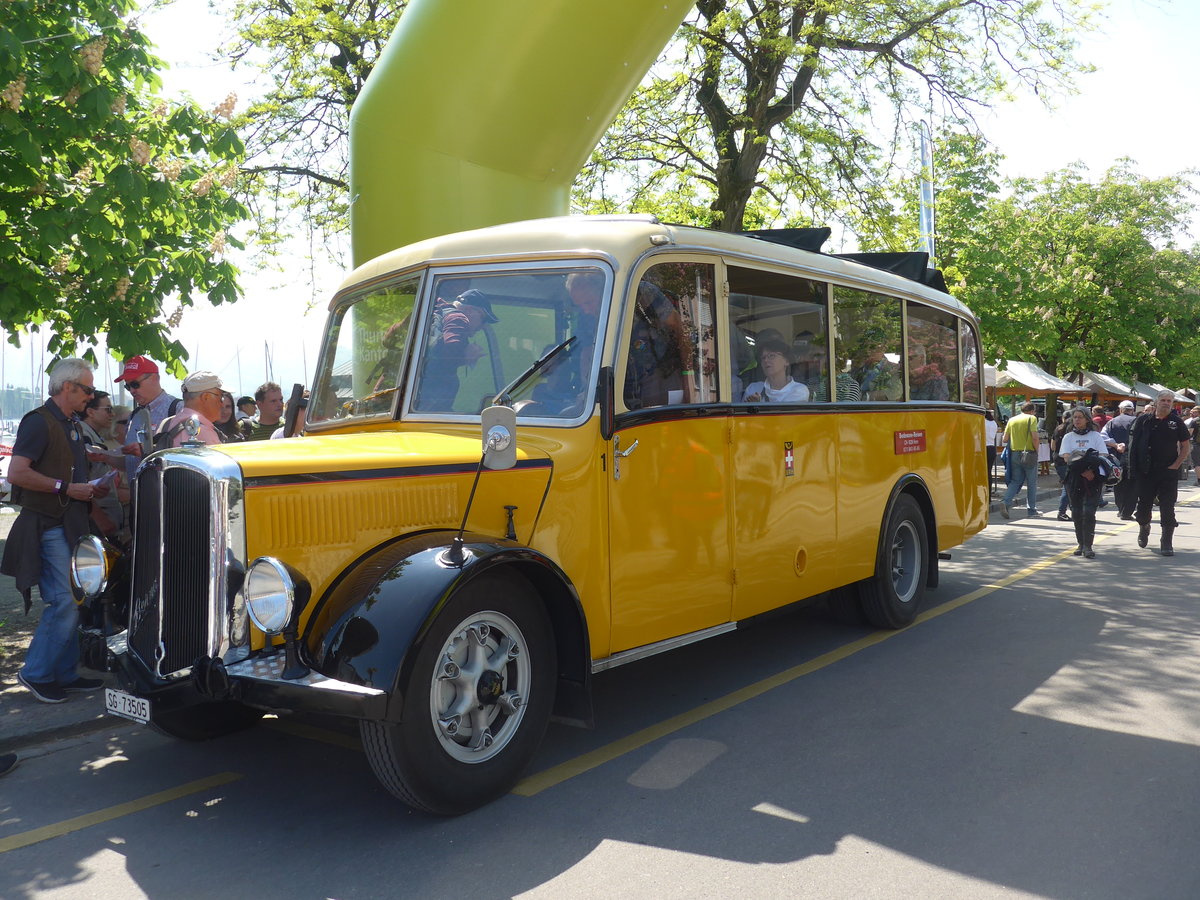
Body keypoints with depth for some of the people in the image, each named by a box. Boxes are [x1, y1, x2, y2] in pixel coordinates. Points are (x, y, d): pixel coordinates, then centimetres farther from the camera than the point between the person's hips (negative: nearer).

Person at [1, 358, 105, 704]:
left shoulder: (71, 425, 16)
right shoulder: (39, 422, -12)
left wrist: (89, 489, 13)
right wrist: (66, 487, -20)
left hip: (71, 524, 9)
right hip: (48, 526, -9)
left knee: (77, 601, 11)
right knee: (65, 601, -12)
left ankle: (65, 673, 20)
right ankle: (36, 673, 3)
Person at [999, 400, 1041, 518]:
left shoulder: (1012, 420, 8)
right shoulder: (1031, 418, -5)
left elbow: (1005, 439, 6)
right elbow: (1034, 437, -16)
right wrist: (1036, 450, -2)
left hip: (1015, 454, 4)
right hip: (1029, 454, -4)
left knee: (1016, 481, 10)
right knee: (1031, 483, 7)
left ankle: (1005, 501, -12)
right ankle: (1031, 509, 13)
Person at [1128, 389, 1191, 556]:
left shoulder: (1177, 422, 2)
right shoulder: (1144, 420, 2)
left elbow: (1186, 445, 6)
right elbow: (1133, 443, 3)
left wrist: (1176, 464, -5)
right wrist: (1134, 467, -3)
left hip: (1169, 473, -1)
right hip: (1146, 471, 1)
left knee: (1167, 508, -4)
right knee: (1144, 504, 12)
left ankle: (1166, 543, 1)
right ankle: (1144, 529, 40)